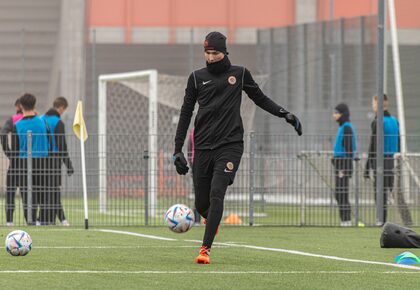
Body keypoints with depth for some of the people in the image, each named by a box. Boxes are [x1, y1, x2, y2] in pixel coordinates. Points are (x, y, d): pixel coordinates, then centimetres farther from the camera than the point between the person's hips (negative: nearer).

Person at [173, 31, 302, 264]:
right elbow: (186, 112, 10)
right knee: (201, 203, 3)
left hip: (230, 145, -2)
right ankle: (211, 221, 40)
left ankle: (205, 249, -17)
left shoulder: (239, 74, 7)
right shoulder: (197, 77, 8)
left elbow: (260, 98, 20)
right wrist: (178, 149, 6)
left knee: (216, 193, -18)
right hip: (203, 147, 2)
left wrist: (284, 114, 7)